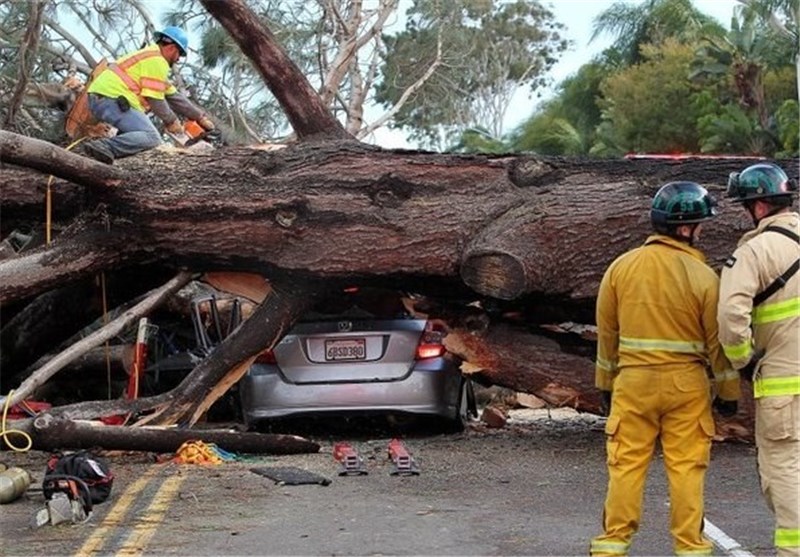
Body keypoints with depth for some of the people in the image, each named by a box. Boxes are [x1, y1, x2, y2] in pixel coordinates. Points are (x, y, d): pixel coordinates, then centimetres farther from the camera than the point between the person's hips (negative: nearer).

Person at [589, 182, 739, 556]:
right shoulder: (703, 276, -8)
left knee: (626, 465, 8)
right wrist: (728, 392, 8)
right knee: (686, 467, 5)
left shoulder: (621, 267, 1)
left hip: (633, 381, 2)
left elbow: (606, 332, 8)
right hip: (686, 384, -2)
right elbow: (717, 340, -2)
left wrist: (605, 382, 18)